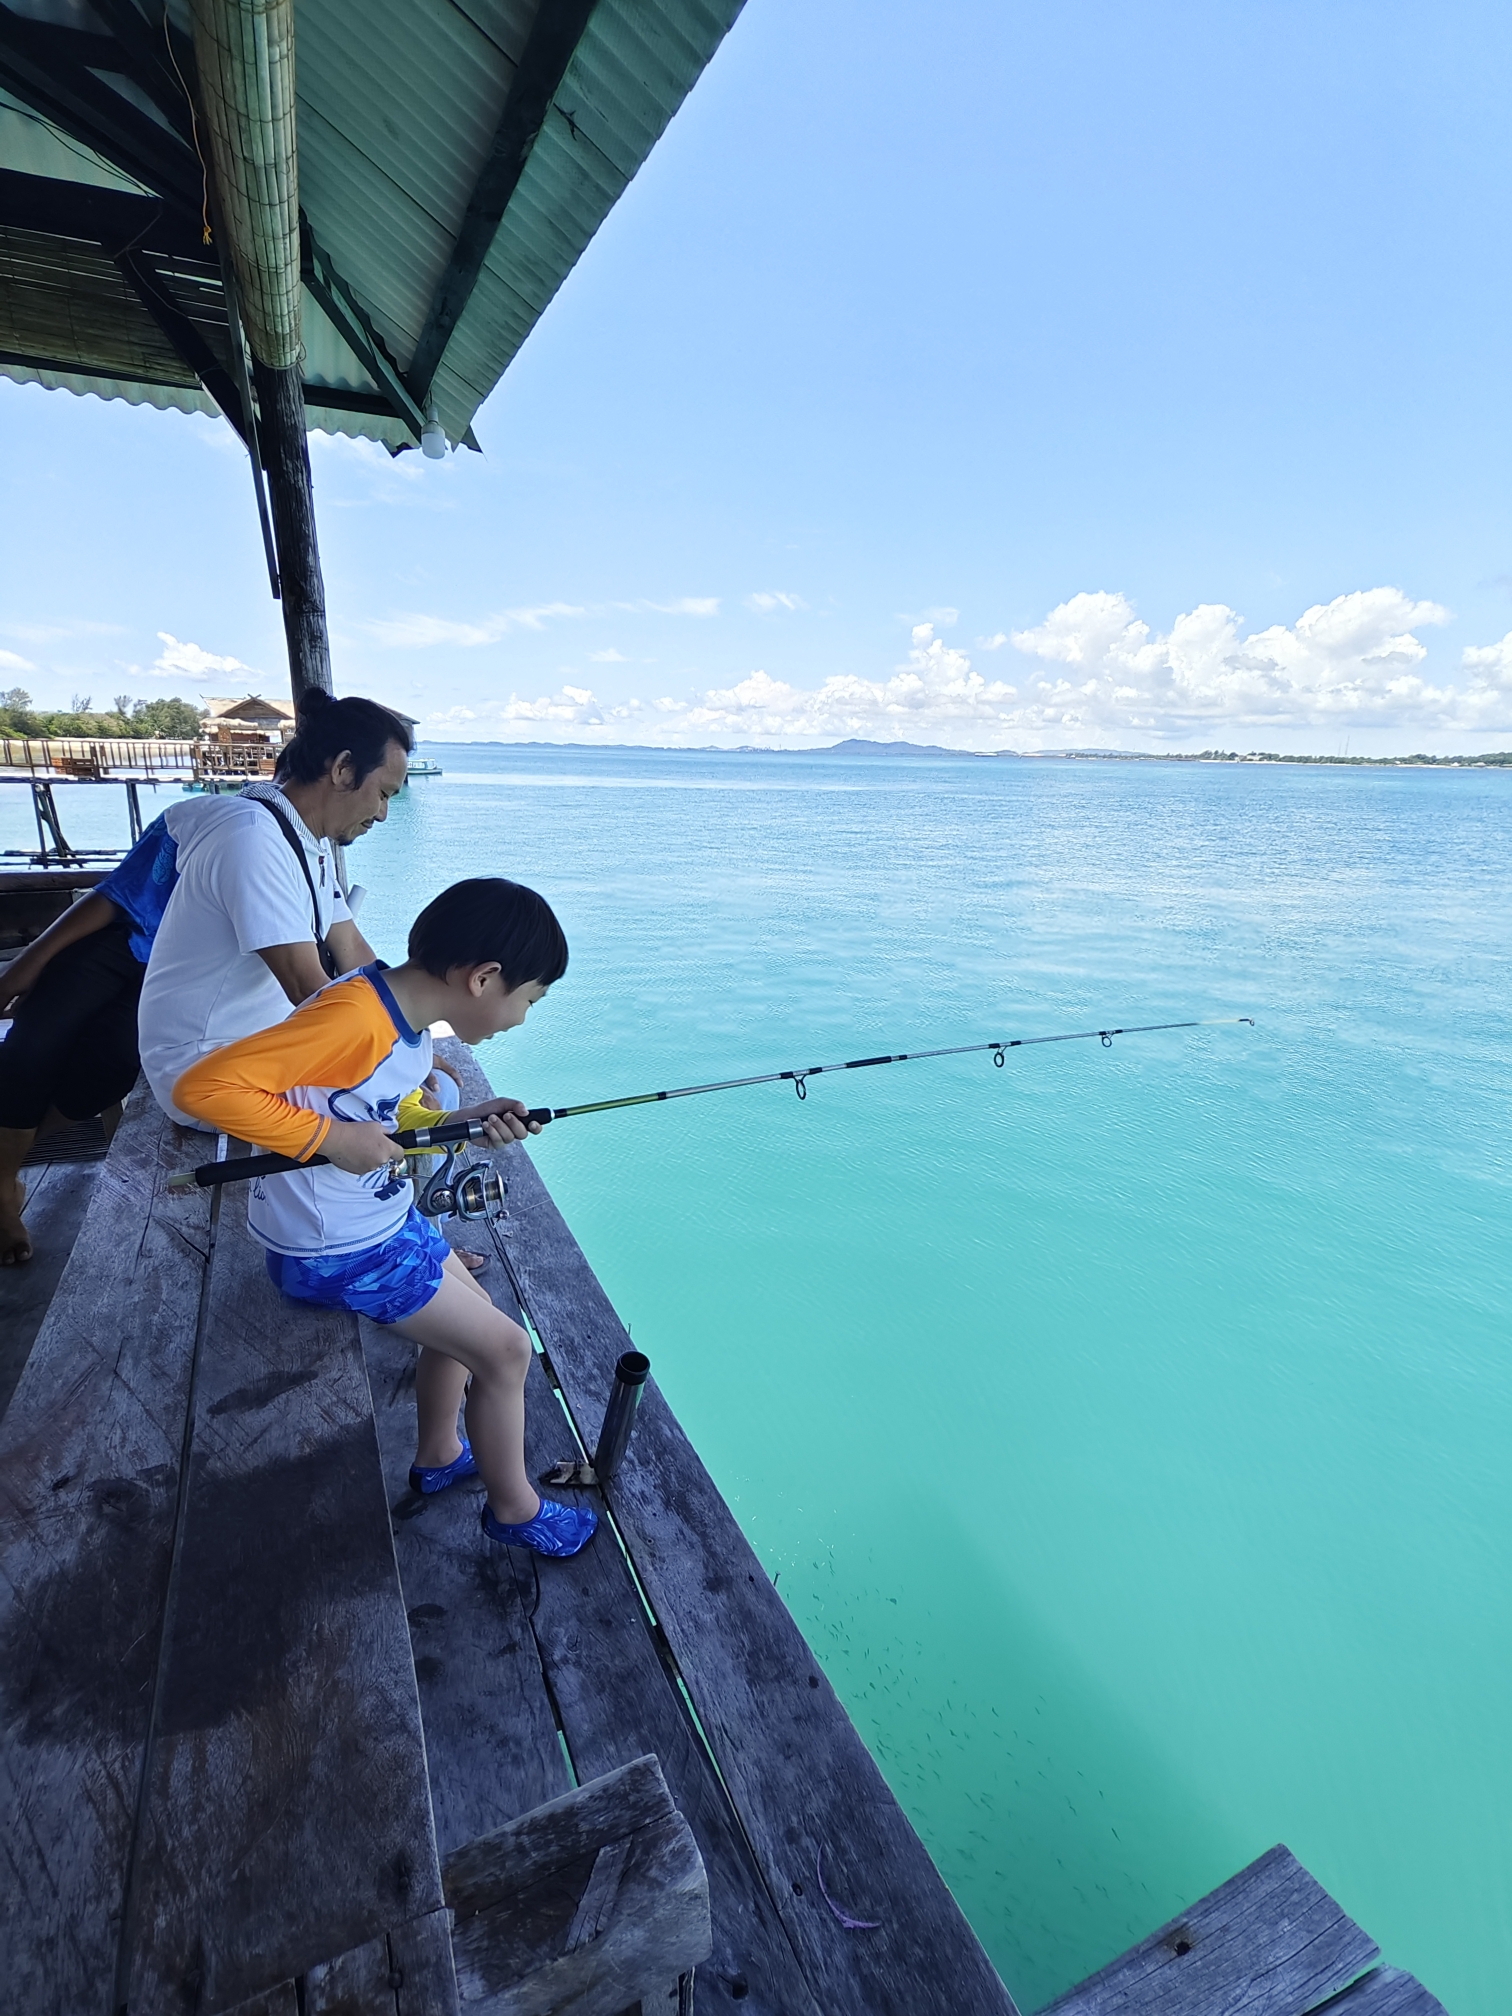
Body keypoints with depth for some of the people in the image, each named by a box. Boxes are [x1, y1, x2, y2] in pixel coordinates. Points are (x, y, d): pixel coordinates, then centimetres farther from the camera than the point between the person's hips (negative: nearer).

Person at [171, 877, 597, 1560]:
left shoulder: (409, 1014, 0)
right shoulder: (355, 1017, -30)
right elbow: (203, 1086, -31)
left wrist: (466, 1119, -4)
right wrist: (331, 1136, -28)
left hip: (381, 1215, 10)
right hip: (337, 1248, -9)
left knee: (467, 1314, 25)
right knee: (504, 1349, 0)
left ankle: (438, 1456, 47)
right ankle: (514, 1509, 24)